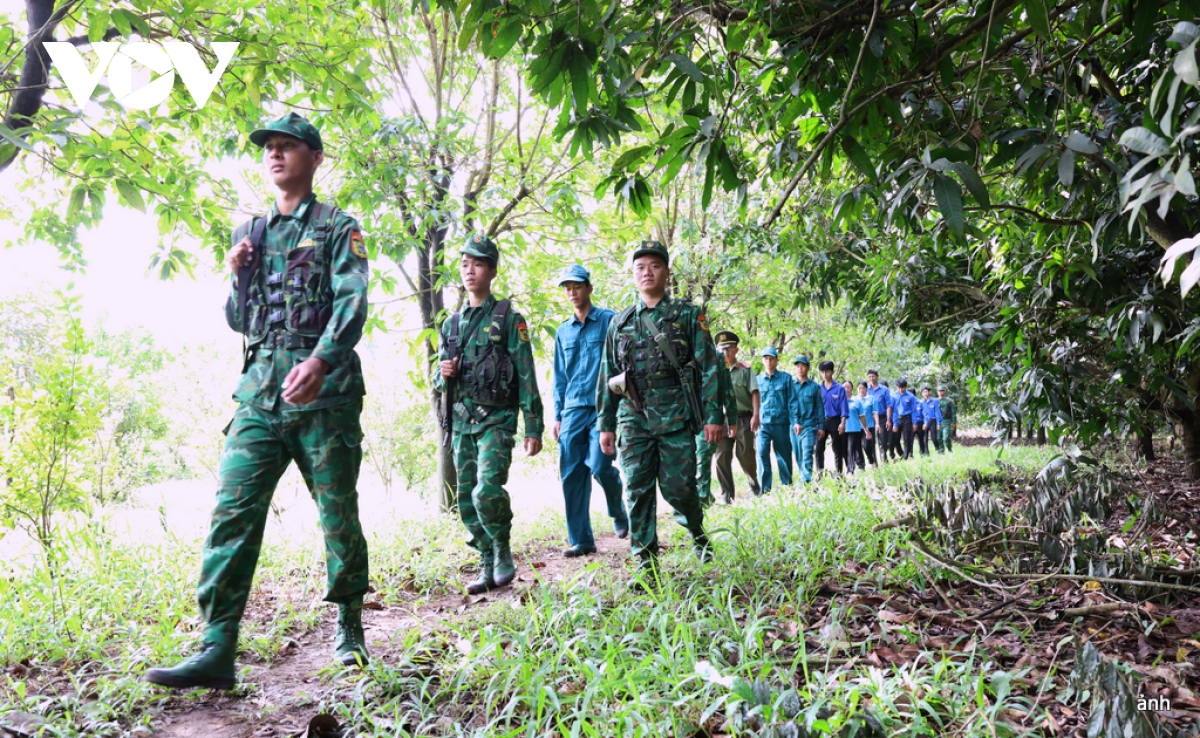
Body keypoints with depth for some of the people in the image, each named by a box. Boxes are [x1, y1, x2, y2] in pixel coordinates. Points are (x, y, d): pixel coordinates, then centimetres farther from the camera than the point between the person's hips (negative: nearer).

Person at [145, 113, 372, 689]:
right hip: (260, 388, 5)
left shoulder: (338, 228, 5)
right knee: (233, 509, -6)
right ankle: (216, 651, -4)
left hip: (324, 389, -4)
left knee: (338, 512, 3)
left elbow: (352, 302, -12)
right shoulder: (250, 234, 21)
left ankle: (349, 627, 19)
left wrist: (320, 360, -29)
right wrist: (238, 275, 4)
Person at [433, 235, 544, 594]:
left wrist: (534, 428, -11)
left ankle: (503, 550, 3)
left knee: (488, 491, -21)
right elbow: (438, 379, 21)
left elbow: (526, 377, -6)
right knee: (467, 500, 6)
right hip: (461, 421, 6)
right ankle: (488, 566, 19)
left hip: (496, 419, -6)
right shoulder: (451, 324, 14)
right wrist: (442, 373, -5)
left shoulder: (509, 319, -2)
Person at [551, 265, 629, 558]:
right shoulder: (563, 331, 16)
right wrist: (557, 416, 13)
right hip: (573, 410, 5)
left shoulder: (610, 320, 1)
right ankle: (581, 539, 9)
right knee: (572, 474, 0)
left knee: (599, 465, -15)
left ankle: (619, 512, 17)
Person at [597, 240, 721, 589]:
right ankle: (646, 567, 5)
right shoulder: (620, 323, 14)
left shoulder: (688, 315, 5)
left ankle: (698, 534, 30)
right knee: (638, 492, -1)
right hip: (634, 419, 3)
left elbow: (709, 367, 1)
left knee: (678, 487, 0)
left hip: (676, 417, -3)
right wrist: (605, 424, 10)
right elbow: (607, 377, 15)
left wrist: (713, 415, -7)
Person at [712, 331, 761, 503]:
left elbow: (755, 393, -3)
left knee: (745, 456, -3)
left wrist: (755, 415, -15)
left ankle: (753, 482, 26)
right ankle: (727, 496, 3)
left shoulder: (745, 369, 4)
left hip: (743, 419, -2)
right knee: (722, 457, -4)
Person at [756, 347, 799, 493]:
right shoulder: (757, 380, 9)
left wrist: (795, 421, -4)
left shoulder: (785, 378, 4)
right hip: (763, 424, 1)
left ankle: (787, 486, 20)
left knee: (784, 456, 7)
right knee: (762, 454, -12)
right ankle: (764, 489, -9)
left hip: (781, 423, -1)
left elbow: (791, 401, 3)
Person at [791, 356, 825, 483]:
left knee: (807, 455, -14)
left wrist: (821, 426, 4)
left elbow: (819, 407, 7)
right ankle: (803, 476, 19)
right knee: (798, 455, 8)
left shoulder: (814, 386, 5)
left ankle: (807, 480, -18)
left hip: (809, 425, -3)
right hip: (794, 425, 3)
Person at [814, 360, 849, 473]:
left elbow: (844, 408, -4)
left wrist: (842, 423, -12)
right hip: (821, 421, 2)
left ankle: (838, 472, 13)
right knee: (819, 448, -5)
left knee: (837, 449, 6)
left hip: (835, 421, -2)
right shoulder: (818, 388, 6)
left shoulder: (839, 388, -2)